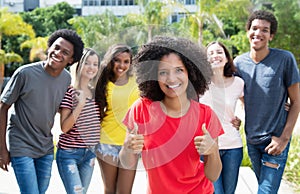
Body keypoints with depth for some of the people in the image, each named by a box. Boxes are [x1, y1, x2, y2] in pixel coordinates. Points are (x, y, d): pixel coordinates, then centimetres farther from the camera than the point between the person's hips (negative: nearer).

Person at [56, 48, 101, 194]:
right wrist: (81, 104, -23)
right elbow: (64, 127, -16)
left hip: (89, 153, 6)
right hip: (69, 153, -6)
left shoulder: (96, 92, 9)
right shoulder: (70, 92, -10)